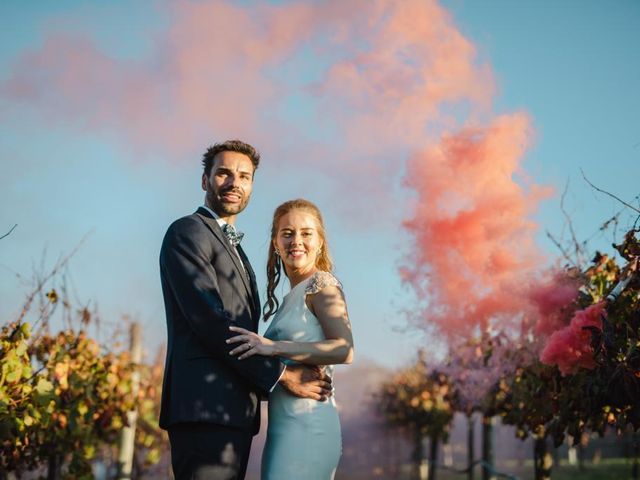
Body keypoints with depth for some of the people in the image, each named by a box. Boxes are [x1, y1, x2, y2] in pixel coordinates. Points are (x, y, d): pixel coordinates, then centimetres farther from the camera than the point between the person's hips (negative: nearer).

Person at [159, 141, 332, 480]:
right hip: (205, 407, -9)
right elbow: (208, 319, -13)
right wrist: (282, 375, -11)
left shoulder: (234, 250, 28)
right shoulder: (187, 232, -1)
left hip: (235, 411, 9)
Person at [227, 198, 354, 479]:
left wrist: (274, 347, -20)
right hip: (287, 425, 9)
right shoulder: (292, 297, 21)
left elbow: (344, 350, -16)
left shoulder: (321, 283, -2)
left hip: (303, 424, -9)